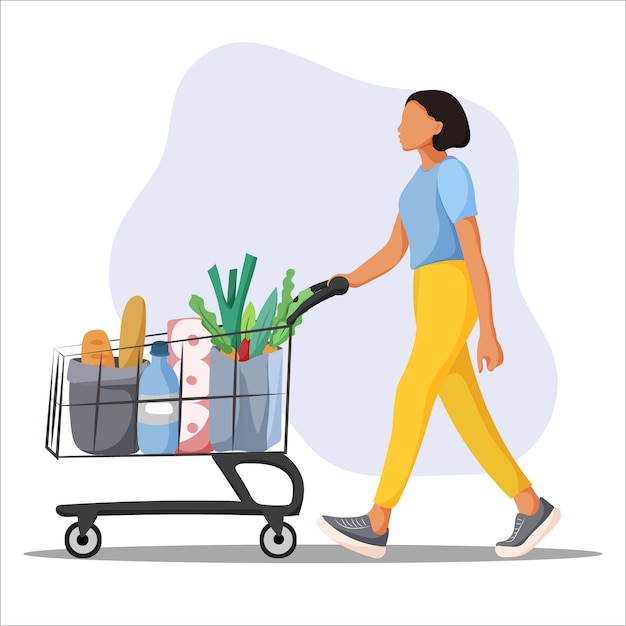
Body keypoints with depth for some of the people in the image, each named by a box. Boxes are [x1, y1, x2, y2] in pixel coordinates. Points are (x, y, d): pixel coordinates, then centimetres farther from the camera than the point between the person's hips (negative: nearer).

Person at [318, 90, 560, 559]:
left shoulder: (453, 176, -9)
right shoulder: (422, 179, 20)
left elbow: (476, 259, -13)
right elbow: (393, 253, 19)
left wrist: (489, 334, -14)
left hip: (453, 298, -10)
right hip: (431, 300, 10)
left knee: (412, 398, -13)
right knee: (465, 412, 6)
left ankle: (376, 526, -12)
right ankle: (533, 508, 14)